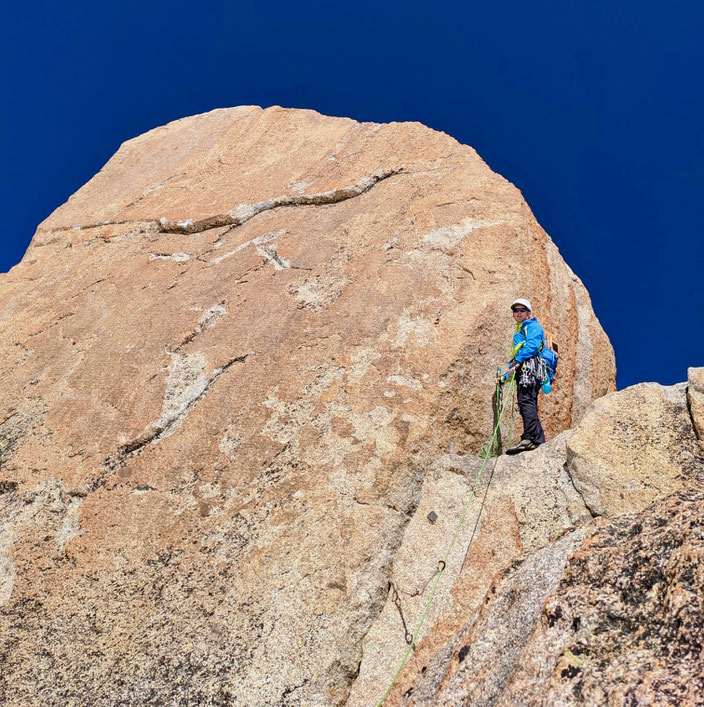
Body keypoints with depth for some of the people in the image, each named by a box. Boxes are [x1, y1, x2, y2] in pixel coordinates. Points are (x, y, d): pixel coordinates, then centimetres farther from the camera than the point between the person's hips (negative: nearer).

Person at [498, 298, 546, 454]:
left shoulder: (532, 326, 7)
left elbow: (532, 345, -13)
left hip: (529, 365, -10)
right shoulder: (520, 332, 35)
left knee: (526, 400, -23)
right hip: (523, 370, 10)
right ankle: (539, 440, 3)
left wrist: (518, 361, -24)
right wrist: (504, 377, 34)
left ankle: (530, 438, -33)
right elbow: (515, 357, 37)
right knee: (528, 404, 5)